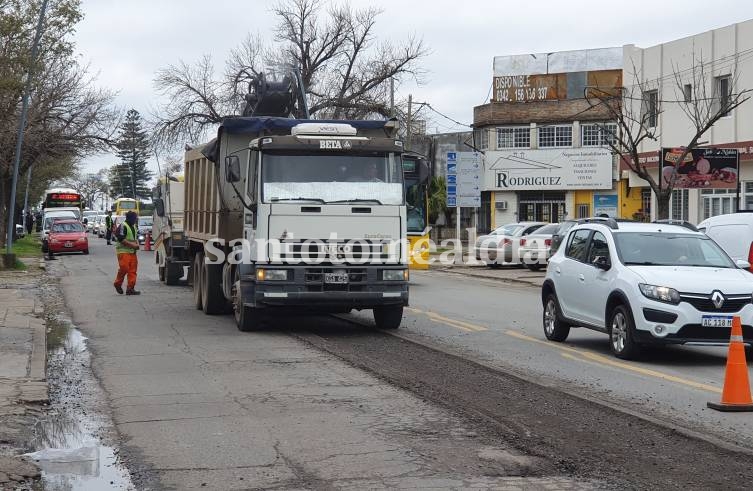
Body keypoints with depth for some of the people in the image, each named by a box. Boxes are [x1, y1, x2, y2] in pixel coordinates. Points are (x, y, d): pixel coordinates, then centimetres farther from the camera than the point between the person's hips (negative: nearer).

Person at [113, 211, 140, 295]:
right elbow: (121, 239, -18)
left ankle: (130, 288, 3)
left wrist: (137, 243, 9)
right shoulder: (123, 226, -11)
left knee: (133, 270, 2)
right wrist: (132, 245, -18)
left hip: (132, 251, 8)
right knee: (124, 268, -14)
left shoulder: (134, 226, 17)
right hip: (123, 251, -8)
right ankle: (118, 284, 9)